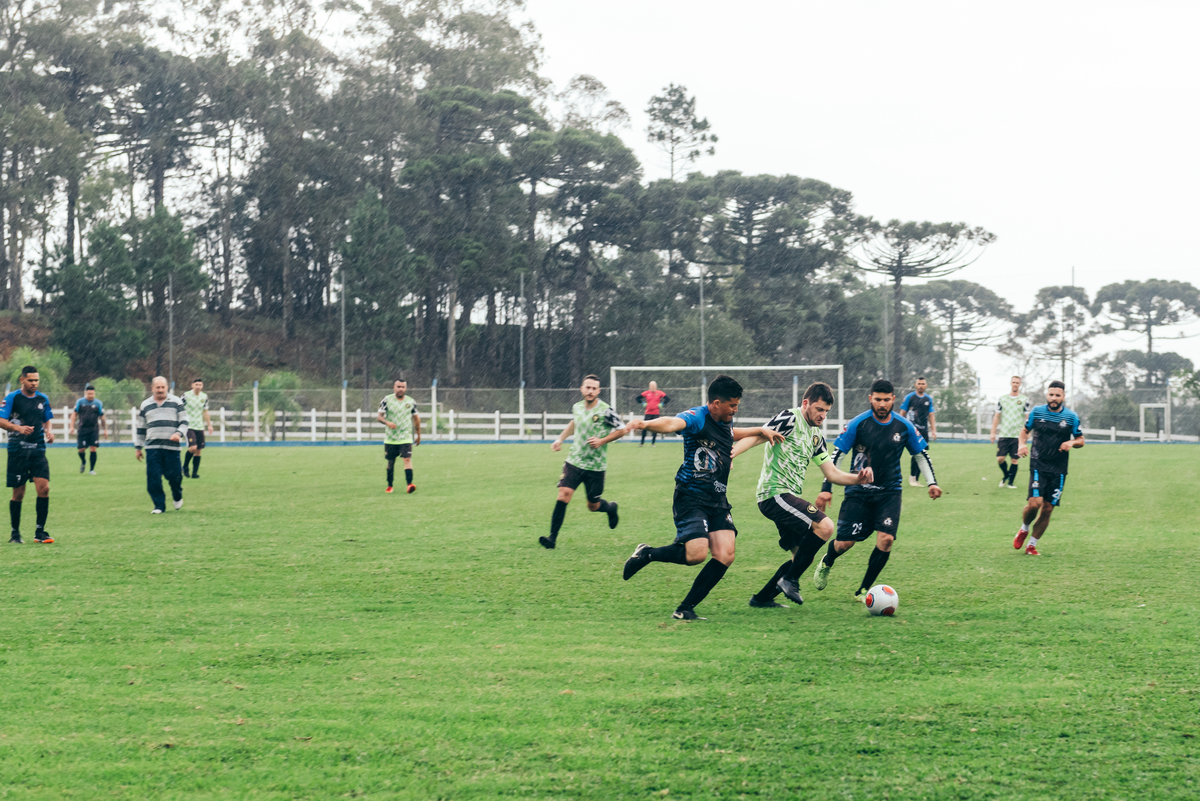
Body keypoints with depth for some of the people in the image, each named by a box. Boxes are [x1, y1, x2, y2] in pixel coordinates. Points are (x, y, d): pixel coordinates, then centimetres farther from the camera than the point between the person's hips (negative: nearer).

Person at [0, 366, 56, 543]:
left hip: (38, 450, 3)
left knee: (44, 488, -10)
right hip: (17, 451, -3)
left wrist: (49, 432, 1)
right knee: (18, 493, 0)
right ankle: (15, 533, 13)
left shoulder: (43, 399, 11)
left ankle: (40, 531, -2)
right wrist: (19, 428, -23)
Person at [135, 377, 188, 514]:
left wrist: (179, 433, -14)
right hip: (152, 447, 2)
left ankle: (178, 497, 27)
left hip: (172, 446, -2)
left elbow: (184, 421, 6)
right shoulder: (145, 405, 16)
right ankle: (159, 506, 2)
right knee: (153, 478, -7)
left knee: (174, 475, -4)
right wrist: (138, 447, 17)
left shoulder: (176, 402, 9)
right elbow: (141, 429, 20)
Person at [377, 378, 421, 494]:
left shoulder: (411, 402, 4)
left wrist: (418, 435, 18)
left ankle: (409, 484, -27)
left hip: (406, 438, 0)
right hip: (390, 438, 0)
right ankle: (389, 486, 24)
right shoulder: (387, 400, -2)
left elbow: (416, 418, 16)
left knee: (407, 459, -17)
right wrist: (387, 422, -26)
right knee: (391, 462, 8)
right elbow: (379, 416, -5)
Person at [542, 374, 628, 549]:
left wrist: (602, 441, -17)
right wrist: (560, 439, 16)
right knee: (564, 494, -16)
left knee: (593, 506, 7)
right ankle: (552, 537, -15)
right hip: (574, 462, 3)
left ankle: (611, 508, 44)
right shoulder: (576, 407, 3)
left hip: (595, 467, -3)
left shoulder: (606, 411, -13)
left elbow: (622, 430, -7)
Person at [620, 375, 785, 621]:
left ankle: (685, 609, 1)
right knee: (696, 553, -23)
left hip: (718, 500, 8)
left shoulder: (726, 423, 13)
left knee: (725, 556, -9)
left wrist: (761, 430, 40)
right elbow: (672, 423, -35)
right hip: (691, 497, -8)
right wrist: (647, 424, -56)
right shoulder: (697, 418, -13)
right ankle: (646, 554, 6)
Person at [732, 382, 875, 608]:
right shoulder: (789, 419, -7)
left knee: (803, 558, 12)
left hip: (789, 498, 10)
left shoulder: (816, 436, 19)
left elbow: (832, 473, 18)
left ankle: (762, 598, 21)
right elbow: (756, 436, -19)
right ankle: (790, 580, -15)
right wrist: (730, 454, -36)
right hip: (775, 493, -10)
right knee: (824, 526, -24)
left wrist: (858, 478, 0)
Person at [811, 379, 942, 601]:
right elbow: (836, 454, -6)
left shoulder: (904, 426, -1)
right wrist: (826, 488, -10)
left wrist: (932, 482, 7)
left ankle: (863, 590, -3)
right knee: (845, 542, -5)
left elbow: (921, 453, 14)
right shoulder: (857, 424, -9)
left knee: (886, 538, -17)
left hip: (889, 492, 2)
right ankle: (826, 563, 34)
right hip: (858, 491, -2)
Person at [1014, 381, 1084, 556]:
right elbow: (1025, 430, 16)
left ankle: (1031, 545, 15)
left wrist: (1072, 443, -12)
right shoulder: (1037, 412, 2)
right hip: (1038, 466, -1)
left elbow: (1080, 440, 11)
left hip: (1058, 469, 1)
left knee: (1047, 509, 1)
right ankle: (1024, 529, 14)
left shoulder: (1071, 417, 2)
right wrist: (1022, 444, -4)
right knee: (1034, 503, -18)